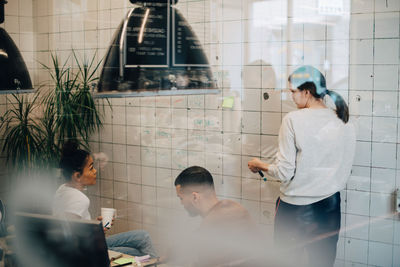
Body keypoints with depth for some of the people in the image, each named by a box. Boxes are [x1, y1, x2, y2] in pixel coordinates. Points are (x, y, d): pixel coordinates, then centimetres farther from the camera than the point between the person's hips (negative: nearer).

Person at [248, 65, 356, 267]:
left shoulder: (293, 120, -15)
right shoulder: (344, 122, -1)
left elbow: (284, 172, -14)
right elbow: (345, 170, 7)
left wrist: (259, 165, 4)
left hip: (295, 206, -4)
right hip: (330, 205, 5)